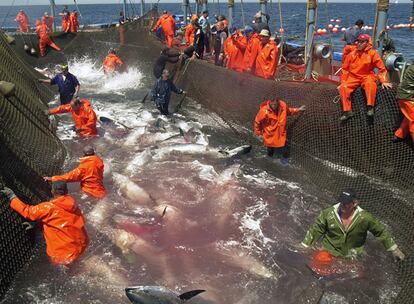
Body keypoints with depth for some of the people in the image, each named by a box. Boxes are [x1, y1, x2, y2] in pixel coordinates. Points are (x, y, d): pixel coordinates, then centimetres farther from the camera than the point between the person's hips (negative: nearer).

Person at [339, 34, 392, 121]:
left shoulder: (372, 53, -3)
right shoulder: (352, 54, 4)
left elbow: (381, 67, 1)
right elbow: (345, 69, 12)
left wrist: (384, 81, -6)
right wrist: (343, 82, 5)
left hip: (367, 76, -3)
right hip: (353, 77, 3)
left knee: (370, 84, -36)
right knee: (343, 88, -23)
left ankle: (370, 107, -27)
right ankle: (347, 111, -17)